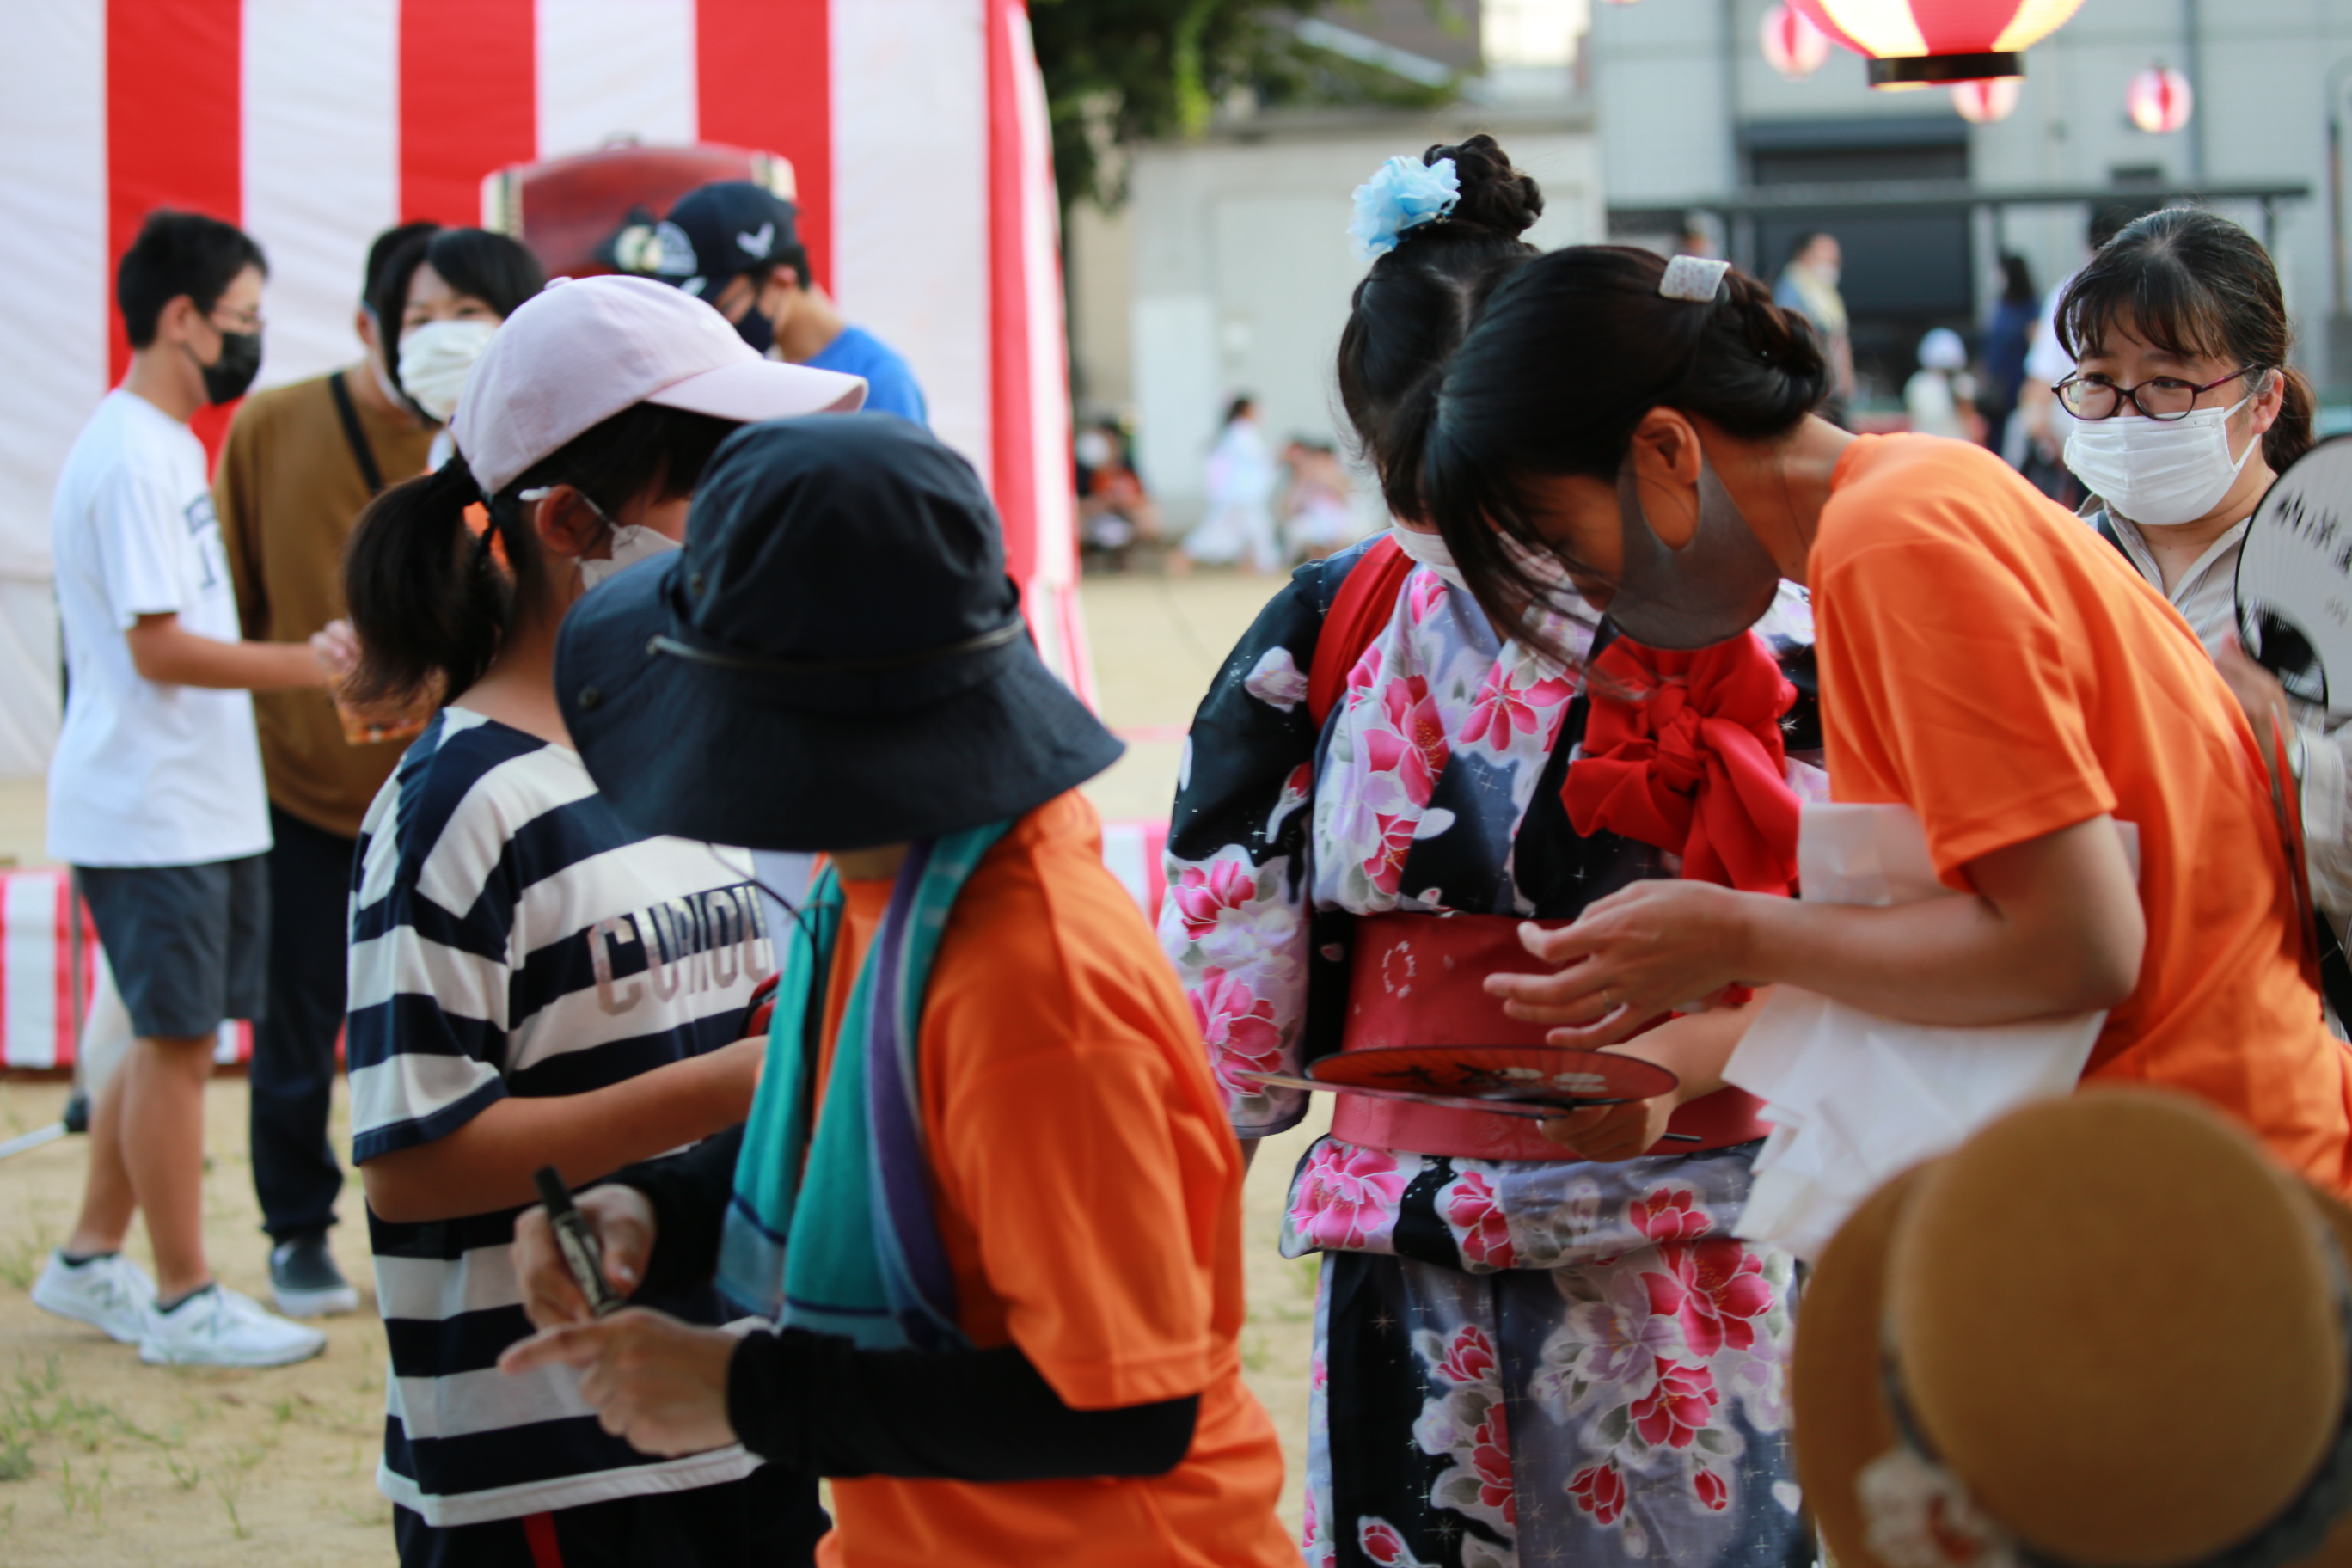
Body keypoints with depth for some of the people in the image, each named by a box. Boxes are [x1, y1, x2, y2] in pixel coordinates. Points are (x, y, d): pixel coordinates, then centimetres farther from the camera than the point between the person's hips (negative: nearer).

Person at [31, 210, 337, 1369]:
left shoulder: (165, 446, 14)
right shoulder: (132, 459, -17)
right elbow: (159, 645, -22)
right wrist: (317, 665, -22)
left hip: (196, 804, 10)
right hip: (152, 810, -10)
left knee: (173, 1035, 15)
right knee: (175, 1040, -3)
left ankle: (89, 1262, 25)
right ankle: (183, 1302, 5)